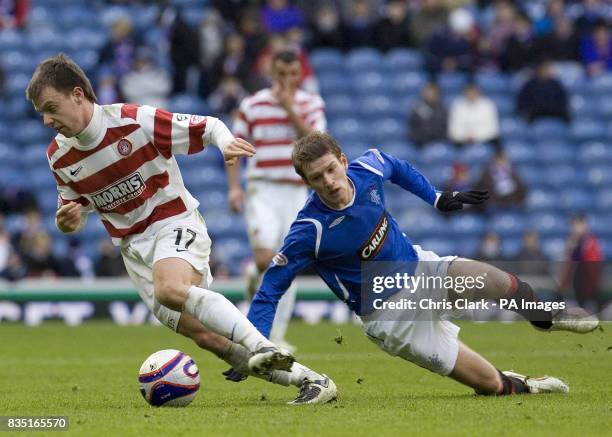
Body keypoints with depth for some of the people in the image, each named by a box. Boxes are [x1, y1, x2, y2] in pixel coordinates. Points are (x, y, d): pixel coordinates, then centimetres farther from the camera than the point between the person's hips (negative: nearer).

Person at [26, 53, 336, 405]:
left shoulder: (136, 121, -15)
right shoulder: (60, 157, 0)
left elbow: (208, 126, -8)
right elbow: (75, 216, 14)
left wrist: (226, 141, -30)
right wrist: (65, 222, -11)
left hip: (175, 222, -5)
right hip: (132, 246, 5)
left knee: (169, 288, -38)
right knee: (206, 335, -9)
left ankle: (264, 347, -42)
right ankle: (307, 379, -6)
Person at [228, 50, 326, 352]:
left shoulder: (311, 105, 3)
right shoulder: (253, 105, 1)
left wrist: (290, 109, -19)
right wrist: (234, 187, -4)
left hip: (297, 193, 2)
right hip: (263, 191, -2)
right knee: (265, 259, -20)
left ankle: (277, 335, 11)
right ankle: (256, 278, 16)